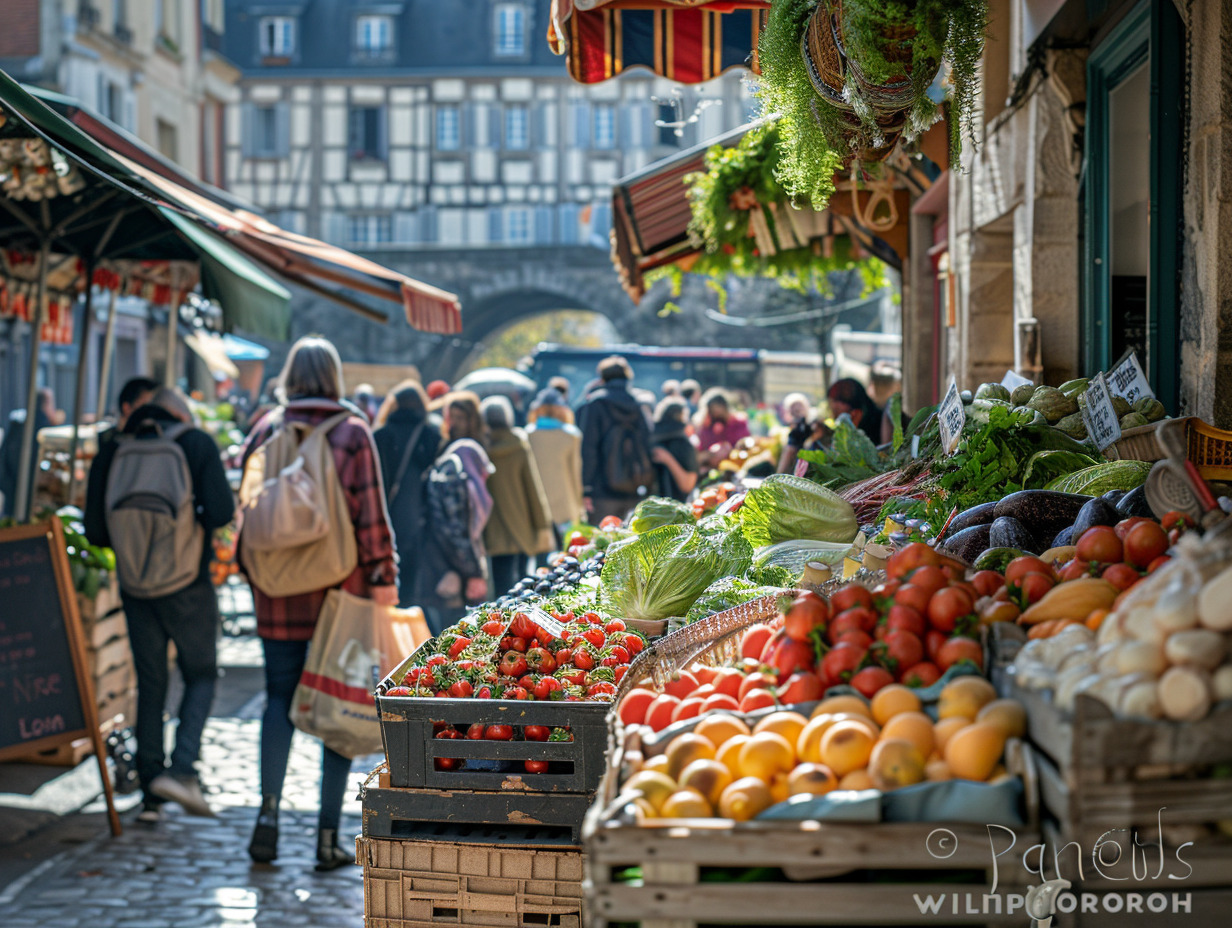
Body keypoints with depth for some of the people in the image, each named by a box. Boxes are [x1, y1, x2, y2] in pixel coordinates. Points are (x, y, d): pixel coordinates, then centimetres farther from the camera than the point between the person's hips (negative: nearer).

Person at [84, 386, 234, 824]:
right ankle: (181, 768, -8)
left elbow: (95, 530, 1)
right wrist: (194, 521, 8)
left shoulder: (112, 451, 3)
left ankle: (151, 795, 10)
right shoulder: (197, 444, -4)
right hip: (188, 583, -3)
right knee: (201, 676, 12)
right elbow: (221, 512, -14)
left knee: (149, 684, 11)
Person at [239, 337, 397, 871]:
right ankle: (328, 836, 5)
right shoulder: (352, 434, -5)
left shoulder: (265, 432, 4)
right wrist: (382, 577, -1)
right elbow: (370, 514, -7)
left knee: (280, 697, 11)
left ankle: (269, 811, -3)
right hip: (340, 587, -2)